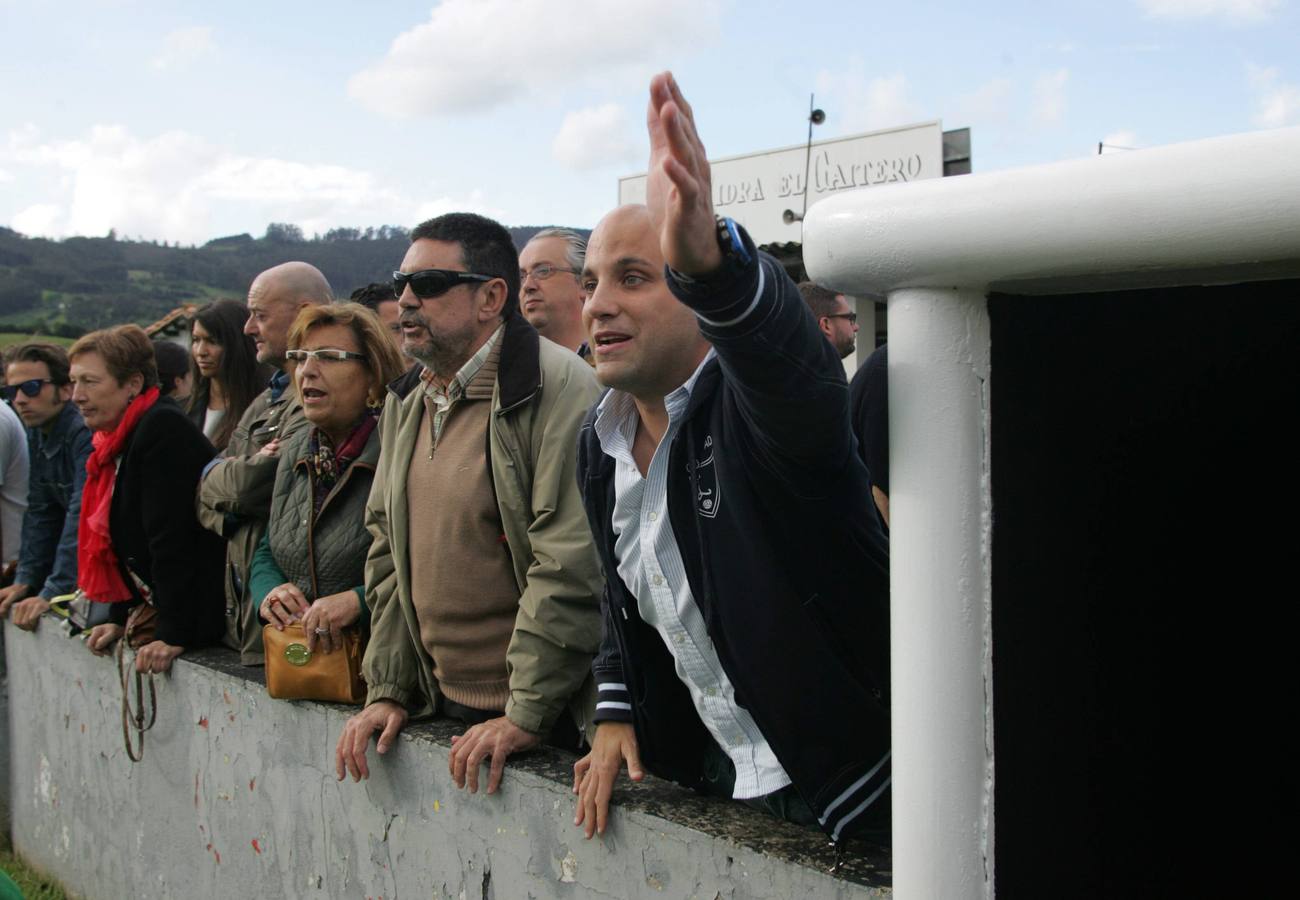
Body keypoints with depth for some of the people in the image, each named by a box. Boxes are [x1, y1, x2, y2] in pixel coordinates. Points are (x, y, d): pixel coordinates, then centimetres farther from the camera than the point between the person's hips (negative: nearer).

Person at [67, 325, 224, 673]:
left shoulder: (163, 431, -17)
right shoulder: (120, 440, 12)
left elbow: (173, 540, -22)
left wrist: (173, 635, -23)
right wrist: (119, 618, 14)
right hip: (151, 614, 9)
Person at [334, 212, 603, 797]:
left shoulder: (558, 388, -16)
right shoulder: (406, 402, 10)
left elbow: (572, 567, -21)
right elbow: (388, 552, 16)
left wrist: (526, 714, -20)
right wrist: (387, 688, 9)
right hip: (440, 705, 7)